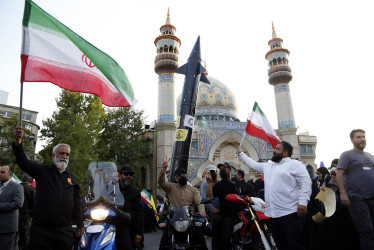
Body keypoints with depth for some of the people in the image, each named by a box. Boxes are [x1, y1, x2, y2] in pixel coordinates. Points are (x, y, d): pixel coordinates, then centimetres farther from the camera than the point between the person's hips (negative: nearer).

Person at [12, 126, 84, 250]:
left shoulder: (71, 177, 11)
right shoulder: (42, 171, 4)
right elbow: (23, 162, -13)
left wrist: (80, 225, 13)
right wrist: (18, 142, -31)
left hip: (64, 230, 3)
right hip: (40, 229, -2)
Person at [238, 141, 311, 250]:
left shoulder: (294, 164, -2)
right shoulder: (268, 166, 21)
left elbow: (306, 182, -11)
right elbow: (253, 164, 32)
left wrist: (302, 202, -20)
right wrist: (241, 153, 38)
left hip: (291, 213, -8)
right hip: (274, 214, 8)